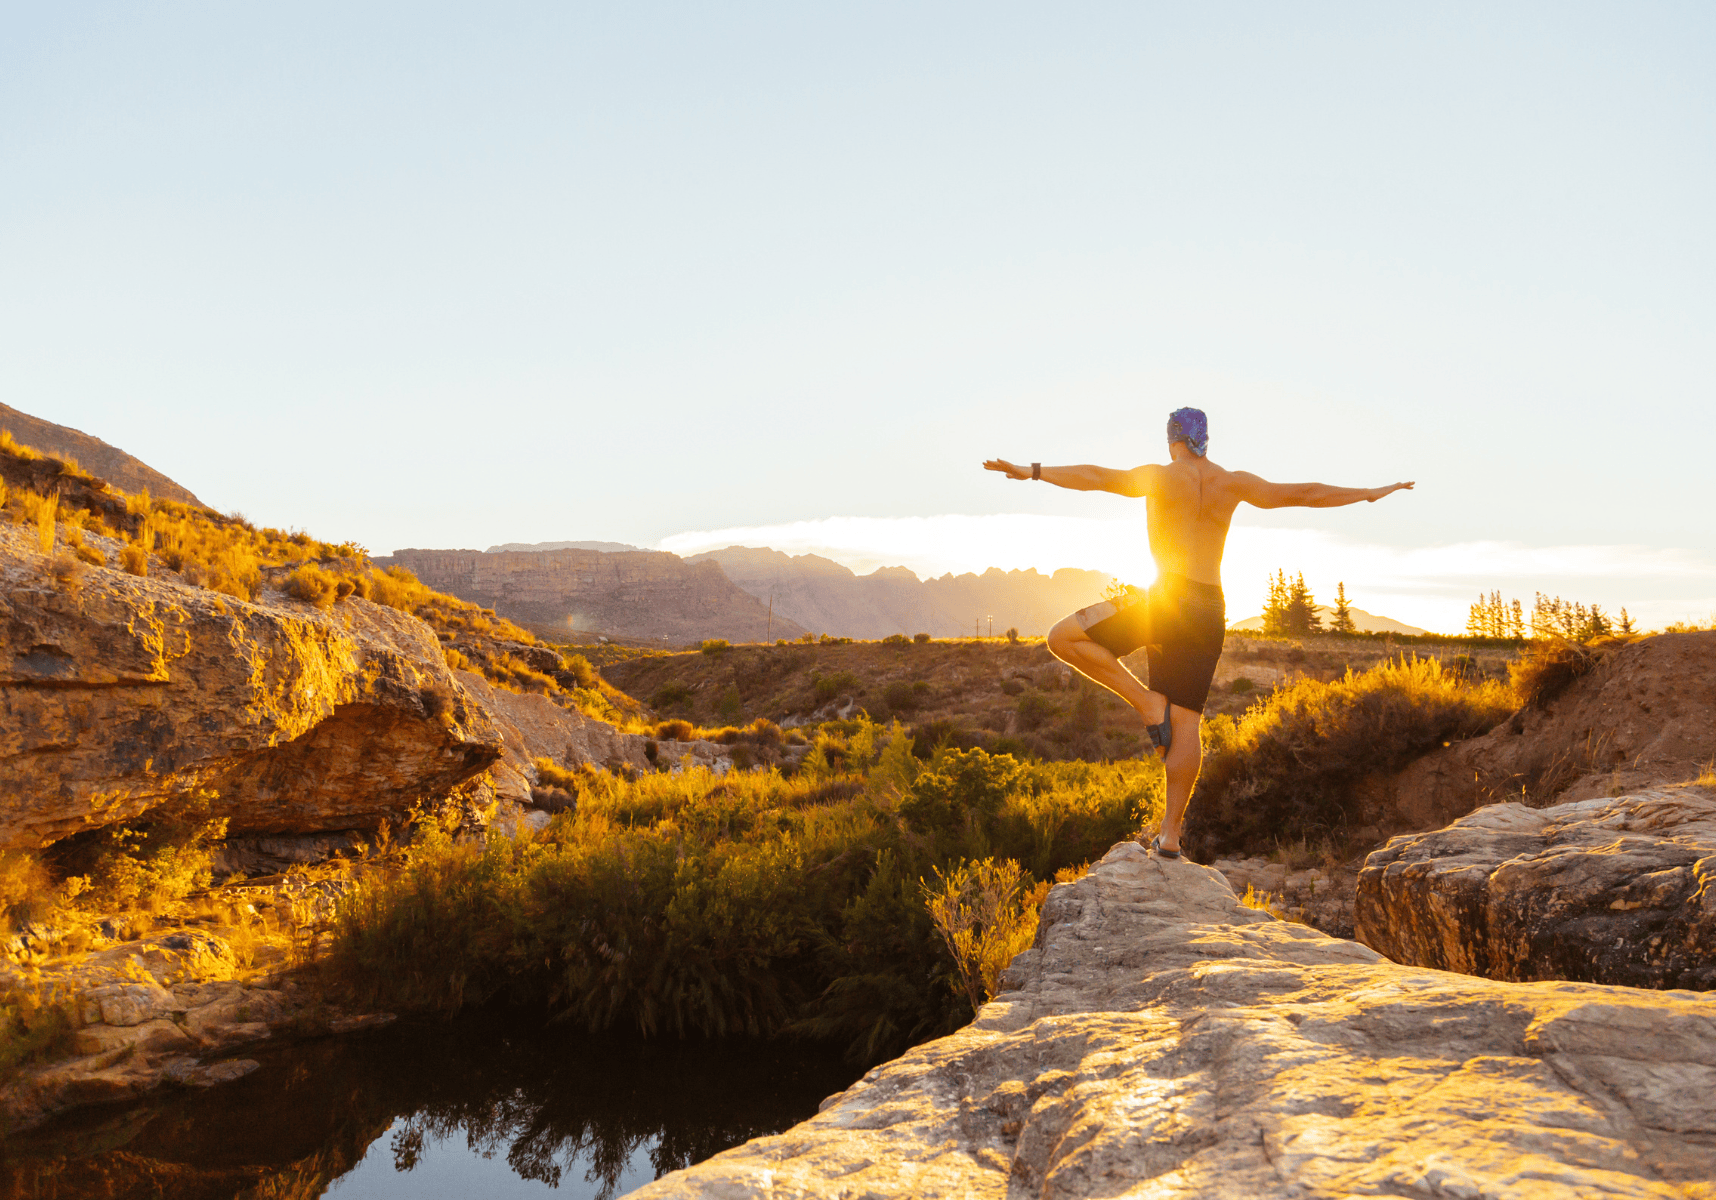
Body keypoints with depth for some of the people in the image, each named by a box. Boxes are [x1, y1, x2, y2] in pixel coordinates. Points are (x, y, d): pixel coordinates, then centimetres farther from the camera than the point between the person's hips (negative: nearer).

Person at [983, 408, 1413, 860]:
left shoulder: (1161, 476, -1)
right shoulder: (1231, 483, 10)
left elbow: (1098, 477, -13)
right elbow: (1305, 494, 13)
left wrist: (1032, 472, -19)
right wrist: (1371, 493, 25)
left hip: (1165, 599, -5)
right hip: (1210, 610, 6)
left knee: (1064, 639, 2)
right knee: (1186, 723, 7)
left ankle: (1149, 703, -4)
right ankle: (1170, 834, 5)